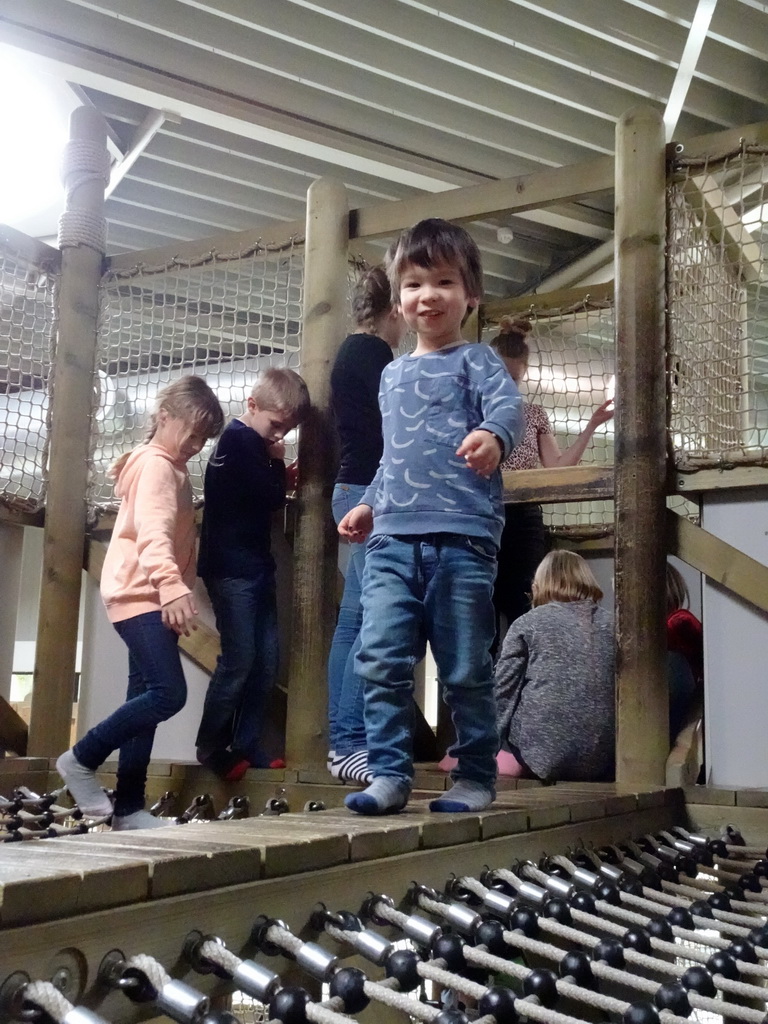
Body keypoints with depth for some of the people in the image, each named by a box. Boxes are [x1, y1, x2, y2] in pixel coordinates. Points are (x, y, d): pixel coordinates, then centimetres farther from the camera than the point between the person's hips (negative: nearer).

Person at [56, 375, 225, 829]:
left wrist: (174, 591, 16)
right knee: (168, 693, -17)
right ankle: (81, 759, -4)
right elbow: (152, 533, -25)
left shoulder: (173, 468, 21)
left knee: (147, 696, 7)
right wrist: (172, 587, -39)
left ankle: (129, 808, 9)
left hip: (154, 598, 10)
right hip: (141, 595, -10)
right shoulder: (155, 464, -9)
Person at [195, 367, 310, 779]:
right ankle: (211, 748, 3)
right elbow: (272, 497, -17)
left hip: (256, 567, 9)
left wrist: (276, 470, 3)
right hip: (231, 568, -9)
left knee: (265, 661, 7)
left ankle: (246, 746, 13)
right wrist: (278, 463, 0)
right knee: (239, 660, -8)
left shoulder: (254, 444, 17)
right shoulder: (239, 439, -11)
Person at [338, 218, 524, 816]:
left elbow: (508, 405, -17)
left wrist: (493, 435, -38)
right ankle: (390, 773, 5)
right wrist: (371, 505, 24)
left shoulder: (476, 361, 4)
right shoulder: (393, 375, 22)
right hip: (393, 540, 5)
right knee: (381, 659, -5)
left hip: (462, 536, -5)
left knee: (466, 669, 2)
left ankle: (477, 776, 16)